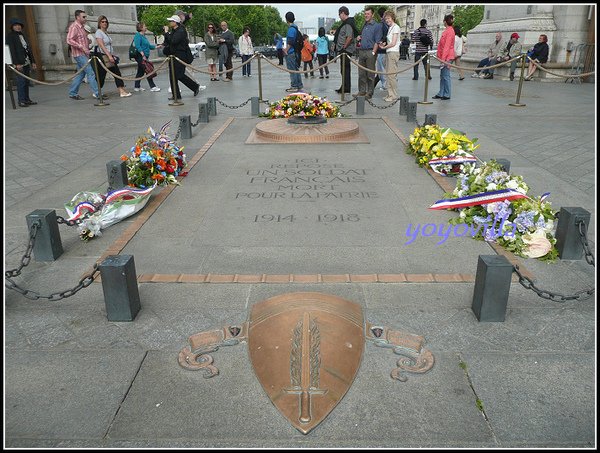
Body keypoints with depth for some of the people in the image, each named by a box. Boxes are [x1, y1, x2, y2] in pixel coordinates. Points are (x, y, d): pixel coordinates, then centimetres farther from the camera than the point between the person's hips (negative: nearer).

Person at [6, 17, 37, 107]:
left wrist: (32, 61, 16)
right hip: (19, 63, -7)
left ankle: (27, 99, 13)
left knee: (26, 81, 8)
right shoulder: (10, 36, -2)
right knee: (21, 81, -10)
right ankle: (21, 101, -8)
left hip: (27, 62, 7)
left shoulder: (22, 35, 20)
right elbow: (12, 50, -10)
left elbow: (29, 49, 21)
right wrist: (17, 63, -18)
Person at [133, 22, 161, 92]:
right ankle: (152, 86, -8)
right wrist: (143, 55, -28)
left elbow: (148, 46, 26)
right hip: (140, 57, -10)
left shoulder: (143, 36, 18)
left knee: (140, 72, 12)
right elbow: (137, 46, -21)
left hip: (144, 57, 10)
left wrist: (157, 46, 20)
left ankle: (137, 87, 18)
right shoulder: (138, 36, -10)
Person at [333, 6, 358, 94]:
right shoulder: (345, 23, 17)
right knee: (344, 70, 14)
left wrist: (344, 47, -18)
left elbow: (349, 37, -24)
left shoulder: (348, 24, -14)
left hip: (345, 50, -10)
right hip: (344, 51, 10)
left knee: (345, 70, -6)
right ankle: (345, 87, 21)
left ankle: (346, 88, -1)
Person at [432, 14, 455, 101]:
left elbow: (447, 46, -19)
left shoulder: (449, 31, -14)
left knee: (445, 76, -6)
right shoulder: (447, 31, 15)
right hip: (443, 57, 10)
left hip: (447, 57, -10)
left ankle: (447, 95, 0)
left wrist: (443, 58, -23)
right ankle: (441, 94, 17)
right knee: (442, 76, 11)